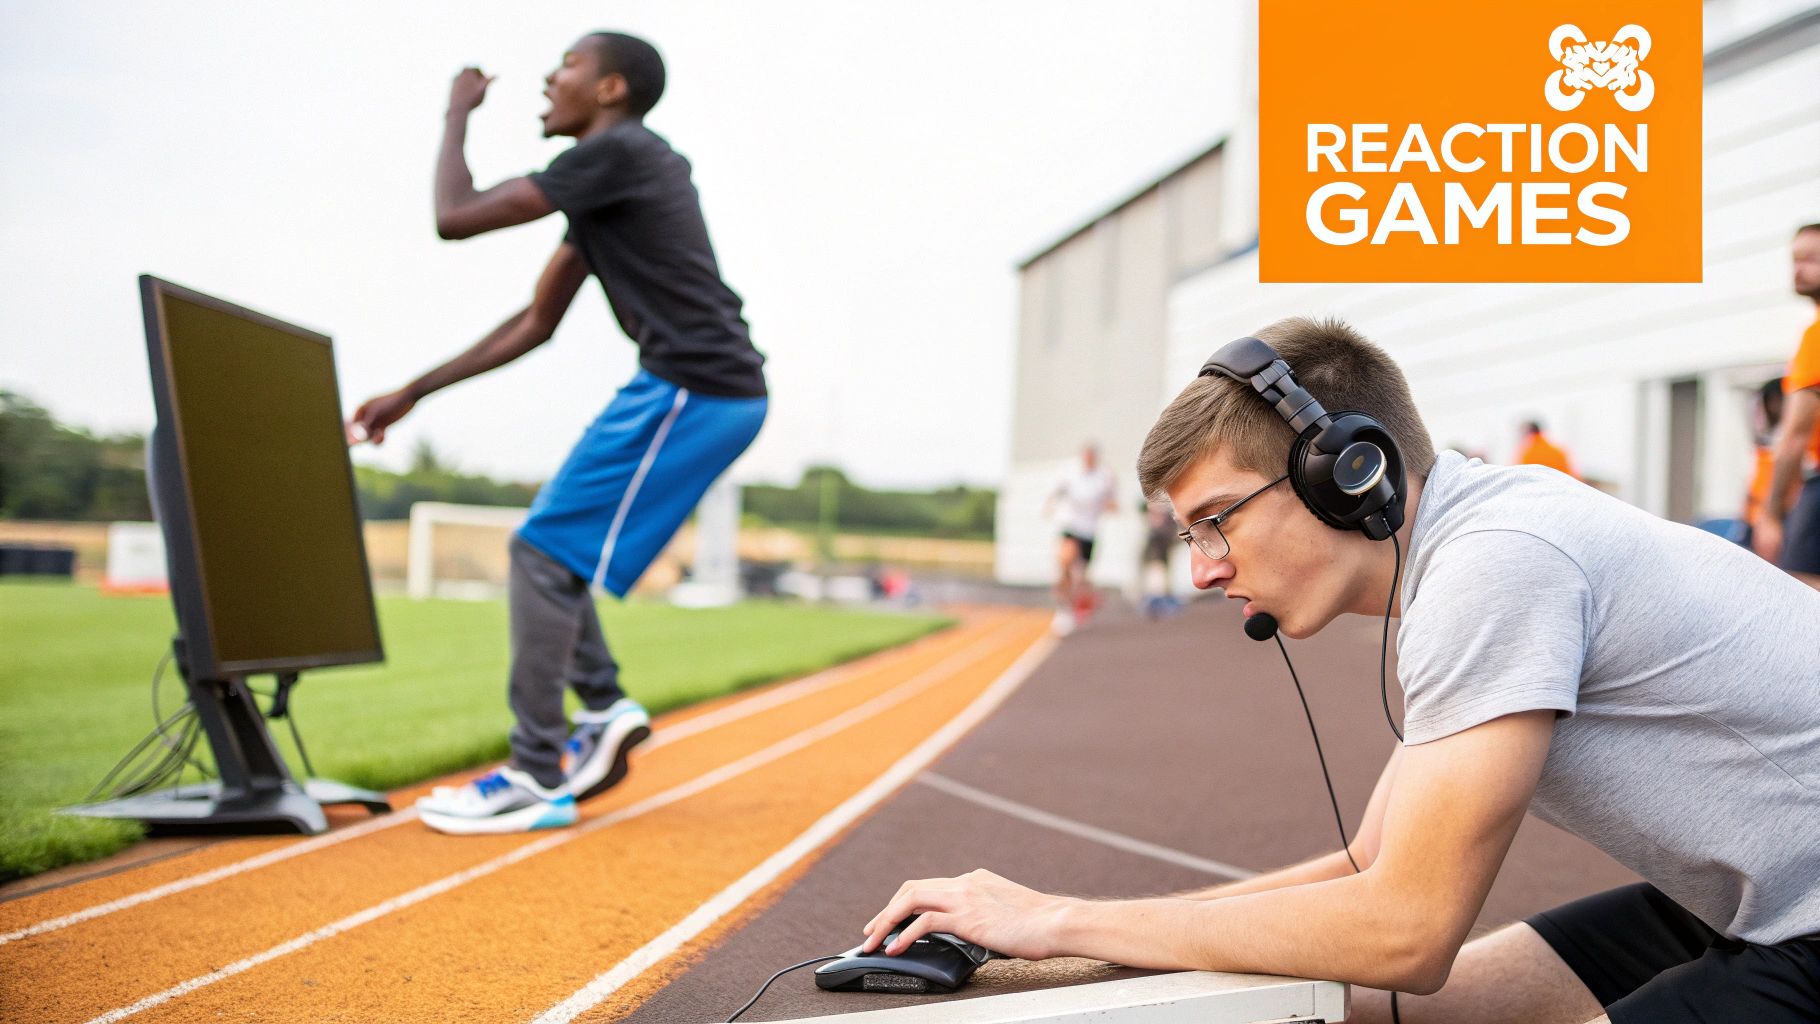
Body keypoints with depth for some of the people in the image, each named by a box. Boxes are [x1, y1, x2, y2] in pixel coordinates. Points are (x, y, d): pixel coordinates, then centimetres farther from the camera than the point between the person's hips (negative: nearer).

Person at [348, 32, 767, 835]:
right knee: (553, 546, 15)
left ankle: (536, 781, -2)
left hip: (694, 390, -10)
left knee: (544, 554, -8)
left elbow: (455, 219, -10)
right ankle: (603, 710, 16)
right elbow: (535, 323, 22)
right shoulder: (605, 181, 22)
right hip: (701, 389, 10)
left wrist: (457, 112, 8)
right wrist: (412, 394, 20)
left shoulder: (615, 152, -8)